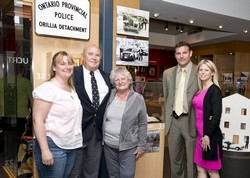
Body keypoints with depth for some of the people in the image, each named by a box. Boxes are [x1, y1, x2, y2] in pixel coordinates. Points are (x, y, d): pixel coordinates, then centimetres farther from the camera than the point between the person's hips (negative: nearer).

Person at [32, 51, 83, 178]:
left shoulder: (72, 89, 11)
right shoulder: (47, 88, -12)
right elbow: (37, 120, -17)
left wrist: (76, 143, 14)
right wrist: (45, 150, -22)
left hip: (71, 146, 8)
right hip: (53, 146, -7)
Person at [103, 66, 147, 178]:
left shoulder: (138, 99, -6)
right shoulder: (109, 96, 1)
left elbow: (142, 125, -3)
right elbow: (103, 119, 10)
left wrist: (141, 145, -4)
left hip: (128, 147, -3)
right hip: (109, 145, 3)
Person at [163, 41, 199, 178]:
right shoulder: (168, 73, 7)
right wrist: (168, 117, 10)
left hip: (191, 120, -3)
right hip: (173, 120, 4)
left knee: (191, 158, 11)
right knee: (174, 157, 17)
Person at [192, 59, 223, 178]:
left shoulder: (214, 90, -11)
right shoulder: (200, 91, 10)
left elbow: (217, 116, -16)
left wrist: (207, 136, -16)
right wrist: (200, 135, 5)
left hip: (210, 136, -7)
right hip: (200, 134, 7)